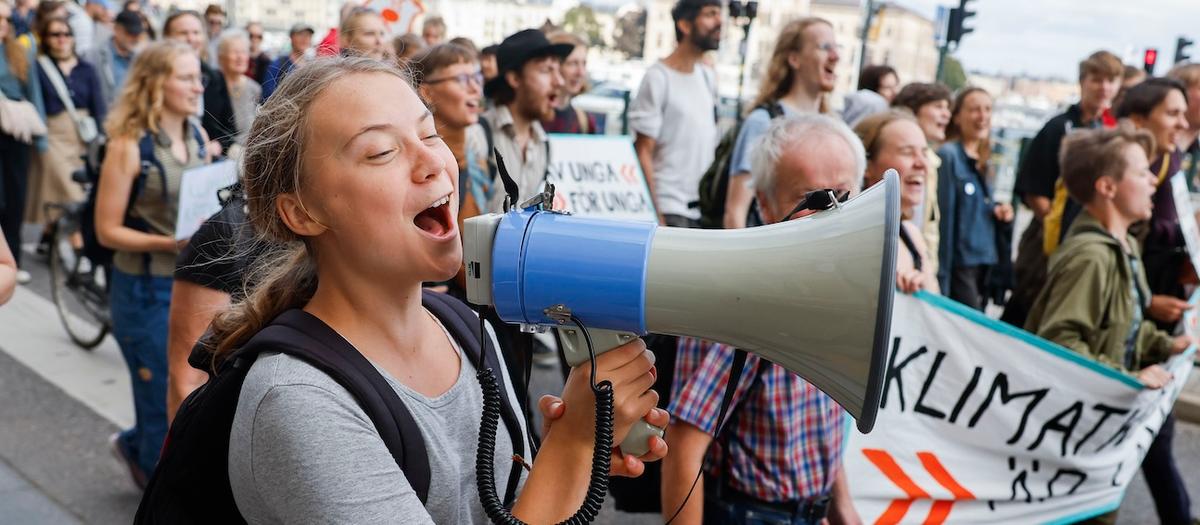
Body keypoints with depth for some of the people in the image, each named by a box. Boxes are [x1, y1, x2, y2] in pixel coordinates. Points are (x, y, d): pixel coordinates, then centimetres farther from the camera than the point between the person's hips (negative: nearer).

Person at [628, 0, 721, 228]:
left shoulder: (708, 76, 12)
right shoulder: (658, 78, -7)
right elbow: (643, 152, -9)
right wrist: (656, 217, -15)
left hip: (706, 209, 6)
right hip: (670, 211, -6)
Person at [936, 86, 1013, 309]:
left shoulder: (980, 163, 14)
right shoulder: (948, 155, -10)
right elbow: (943, 217, -14)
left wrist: (998, 212, 1)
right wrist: (941, 279, -17)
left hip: (984, 264, 8)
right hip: (959, 266, -8)